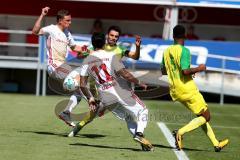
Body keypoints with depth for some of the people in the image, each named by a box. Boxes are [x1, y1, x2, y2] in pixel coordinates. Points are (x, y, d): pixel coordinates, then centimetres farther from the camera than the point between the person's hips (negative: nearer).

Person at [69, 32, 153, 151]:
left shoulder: (87, 61, 6)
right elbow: (125, 75, -16)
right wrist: (139, 83, -2)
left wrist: (90, 98, 16)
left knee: (129, 117, 24)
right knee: (142, 111, 11)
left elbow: (82, 84, 4)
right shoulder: (111, 56, -8)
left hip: (105, 98, 5)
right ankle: (139, 133, -14)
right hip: (121, 92, -5)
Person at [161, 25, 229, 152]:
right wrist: (199, 69, -10)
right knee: (206, 117, 1)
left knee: (201, 115, 18)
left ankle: (216, 144, 19)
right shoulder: (184, 51, -17)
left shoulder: (166, 52, 7)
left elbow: (163, 71, 17)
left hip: (175, 91, 8)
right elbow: (185, 71, -26)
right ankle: (180, 132, -17)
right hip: (188, 90, -8)